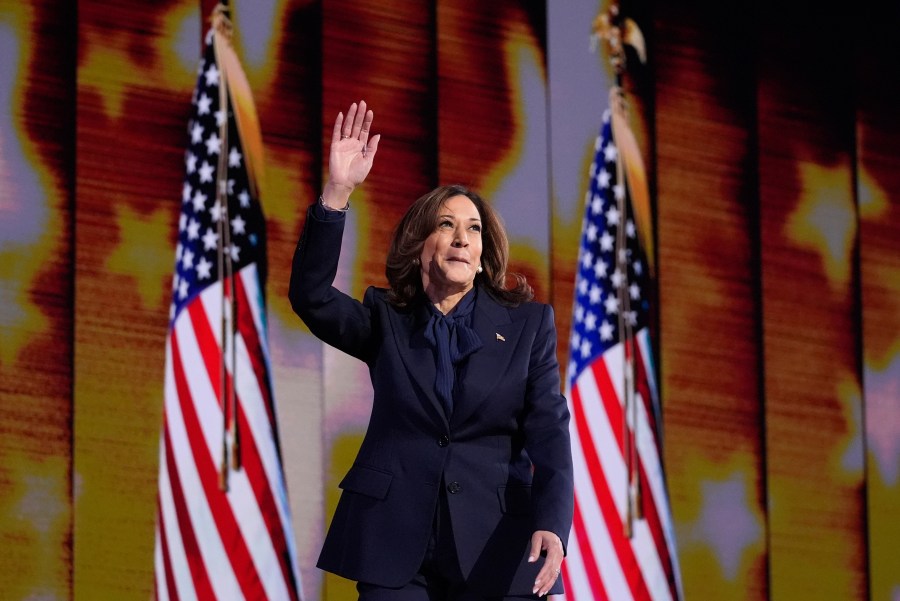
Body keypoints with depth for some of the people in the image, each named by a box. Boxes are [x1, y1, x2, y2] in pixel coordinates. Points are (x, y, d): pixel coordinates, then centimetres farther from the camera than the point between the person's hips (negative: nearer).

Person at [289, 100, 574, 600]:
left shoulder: (528, 325, 8)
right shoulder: (386, 323, 11)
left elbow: (548, 432, 0)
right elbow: (311, 296, -7)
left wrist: (551, 525, -17)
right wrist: (337, 194, -18)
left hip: (496, 547, 0)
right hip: (395, 544, 1)